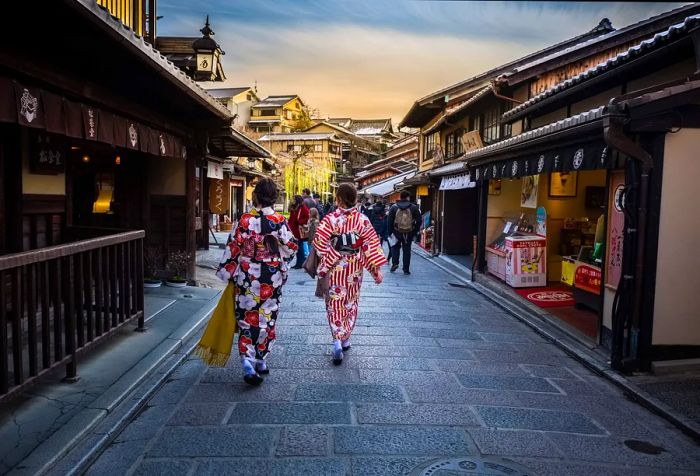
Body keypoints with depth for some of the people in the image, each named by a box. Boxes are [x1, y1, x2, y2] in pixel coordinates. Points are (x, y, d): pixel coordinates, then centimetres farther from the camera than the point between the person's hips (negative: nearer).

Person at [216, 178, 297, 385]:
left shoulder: (244, 220, -8)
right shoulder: (280, 221, -8)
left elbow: (233, 247, -5)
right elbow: (290, 248, -4)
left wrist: (226, 272, 7)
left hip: (247, 277, 0)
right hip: (272, 278, 0)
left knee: (247, 318, 8)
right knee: (267, 319, 14)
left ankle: (247, 361, -8)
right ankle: (260, 360, 24)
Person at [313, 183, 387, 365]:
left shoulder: (330, 219, -12)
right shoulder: (362, 219, -6)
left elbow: (319, 242, -18)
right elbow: (372, 244, -7)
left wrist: (331, 257, -5)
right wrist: (377, 269, -5)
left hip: (334, 268, -2)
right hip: (354, 268, 2)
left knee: (335, 303, 6)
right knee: (351, 303, 18)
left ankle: (337, 341, -10)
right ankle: (346, 339, 29)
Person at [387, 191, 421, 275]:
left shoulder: (394, 207, -1)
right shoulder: (414, 207, -2)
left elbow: (390, 222, -2)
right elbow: (418, 221, -1)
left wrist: (390, 232, 5)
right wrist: (415, 232, 7)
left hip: (397, 233, 0)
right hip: (409, 233, 0)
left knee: (395, 247, 21)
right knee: (407, 250, 8)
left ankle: (395, 263, 4)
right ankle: (406, 269, 10)